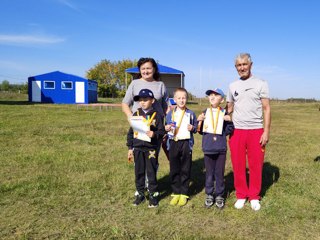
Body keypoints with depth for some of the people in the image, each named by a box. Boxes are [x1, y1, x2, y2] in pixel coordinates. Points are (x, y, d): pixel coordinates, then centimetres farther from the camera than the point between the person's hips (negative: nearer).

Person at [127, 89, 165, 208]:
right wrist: (130, 148, 5)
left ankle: (153, 195, 20)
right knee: (139, 172, 12)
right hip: (137, 149, 3)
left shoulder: (156, 115, -4)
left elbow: (162, 131, -4)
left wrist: (154, 134, -26)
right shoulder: (136, 114, 4)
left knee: (151, 173, 6)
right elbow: (131, 132, 7)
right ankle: (140, 194, 26)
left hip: (151, 149, -3)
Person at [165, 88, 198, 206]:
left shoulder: (190, 113, 3)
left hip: (186, 143, -1)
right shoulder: (170, 113, 6)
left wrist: (193, 128, -13)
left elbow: (195, 128, 9)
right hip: (173, 143, 1)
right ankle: (176, 193, 20)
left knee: (185, 170, 5)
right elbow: (166, 127, 10)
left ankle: (184, 194, 18)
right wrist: (166, 128, -11)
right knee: (174, 170, 7)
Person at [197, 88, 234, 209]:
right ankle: (209, 195, 24)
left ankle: (219, 195, 22)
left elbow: (228, 131, -3)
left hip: (221, 149, -1)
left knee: (219, 173, 9)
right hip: (208, 148, 1)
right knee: (209, 173, 12)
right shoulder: (205, 113, 2)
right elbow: (201, 131, 4)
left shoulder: (224, 114, -2)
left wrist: (229, 122, -18)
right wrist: (199, 121, -13)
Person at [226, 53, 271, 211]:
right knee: (238, 165, 7)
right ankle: (241, 195, 23)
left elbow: (266, 109, -1)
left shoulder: (261, 84, 1)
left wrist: (266, 131, -8)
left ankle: (254, 197, 22)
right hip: (237, 131, 2)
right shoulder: (232, 86, 9)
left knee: (256, 165, 5)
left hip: (256, 131, -2)